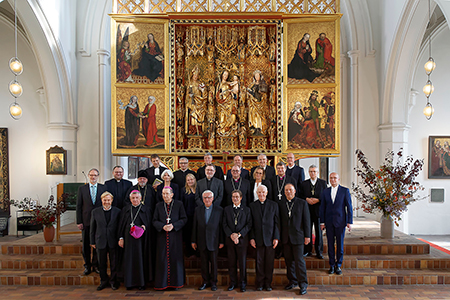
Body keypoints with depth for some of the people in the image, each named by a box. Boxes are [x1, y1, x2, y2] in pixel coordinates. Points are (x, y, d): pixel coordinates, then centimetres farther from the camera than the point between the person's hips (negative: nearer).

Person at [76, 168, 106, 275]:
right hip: (86, 221, 0)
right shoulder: (82, 189, 4)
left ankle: (95, 265, 22)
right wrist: (79, 221, -3)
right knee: (86, 244, 8)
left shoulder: (104, 188, 3)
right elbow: (79, 206, 2)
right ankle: (87, 266, 22)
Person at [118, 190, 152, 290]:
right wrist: (121, 238, 4)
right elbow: (121, 224, 10)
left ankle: (141, 282, 11)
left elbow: (149, 223, 3)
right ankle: (130, 282, 16)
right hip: (128, 238, 2)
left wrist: (145, 227, -17)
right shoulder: (125, 209, 11)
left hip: (141, 239, -2)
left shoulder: (146, 209, 4)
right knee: (129, 259, 5)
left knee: (141, 259, 1)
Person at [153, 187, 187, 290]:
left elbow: (184, 219, -2)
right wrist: (163, 226, -13)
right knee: (162, 258, 2)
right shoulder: (158, 205, 9)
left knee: (175, 257, 1)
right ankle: (162, 282, 12)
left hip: (175, 235, -2)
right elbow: (155, 220, 6)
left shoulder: (179, 204, 2)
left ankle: (176, 282, 11)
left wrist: (173, 226, -15)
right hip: (162, 236, 2)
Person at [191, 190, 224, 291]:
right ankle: (205, 282, 24)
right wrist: (193, 241, 4)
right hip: (202, 242, 2)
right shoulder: (198, 210, 5)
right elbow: (194, 226, 6)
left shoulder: (219, 210, -1)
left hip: (214, 242, -2)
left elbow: (221, 226, -2)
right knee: (204, 263, 9)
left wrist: (221, 241, -4)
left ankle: (213, 282, 20)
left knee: (214, 262, 5)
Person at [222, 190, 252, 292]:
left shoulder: (246, 210, 5)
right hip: (230, 239, 1)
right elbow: (224, 224, 3)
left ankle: (243, 283, 15)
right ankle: (233, 282, 19)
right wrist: (231, 235, -11)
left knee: (243, 262, 3)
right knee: (231, 262, 6)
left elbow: (249, 224, -2)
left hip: (242, 239, -1)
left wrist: (239, 234, -12)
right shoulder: (226, 209, 9)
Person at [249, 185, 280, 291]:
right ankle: (259, 284, 17)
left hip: (270, 238, 0)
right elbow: (251, 224, 5)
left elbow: (277, 222, 3)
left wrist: (276, 237, -4)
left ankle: (268, 283, 18)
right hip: (258, 239, 0)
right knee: (259, 262, 4)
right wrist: (252, 238, -3)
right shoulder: (252, 205, 5)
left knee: (269, 262, 5)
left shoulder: (274, 205, 5)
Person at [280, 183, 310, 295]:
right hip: (285, 237, 3)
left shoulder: (302, 203, 0)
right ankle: (292, 281, 24)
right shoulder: (281, 204, 7)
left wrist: (307, 236, -4)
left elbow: (306, 220, 0)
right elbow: (280, 220, 7)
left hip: (297, 237, -3)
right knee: (289, 260, 9)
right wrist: (279, 236, 4)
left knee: (299, 260, -2)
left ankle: (303, 284, 11)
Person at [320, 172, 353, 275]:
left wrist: (350, 222, -5)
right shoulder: (325, 192, 6)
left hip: (340, 221, -2)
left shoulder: (345, 191, 0)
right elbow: (322, 208, 7)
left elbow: (349, 207, -1)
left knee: (340, 244, 5)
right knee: (330, 244, 6)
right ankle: (332, 265, 17)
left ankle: (338, 265, 17)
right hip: (329, 222, 2)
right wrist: (322, 222, 3)